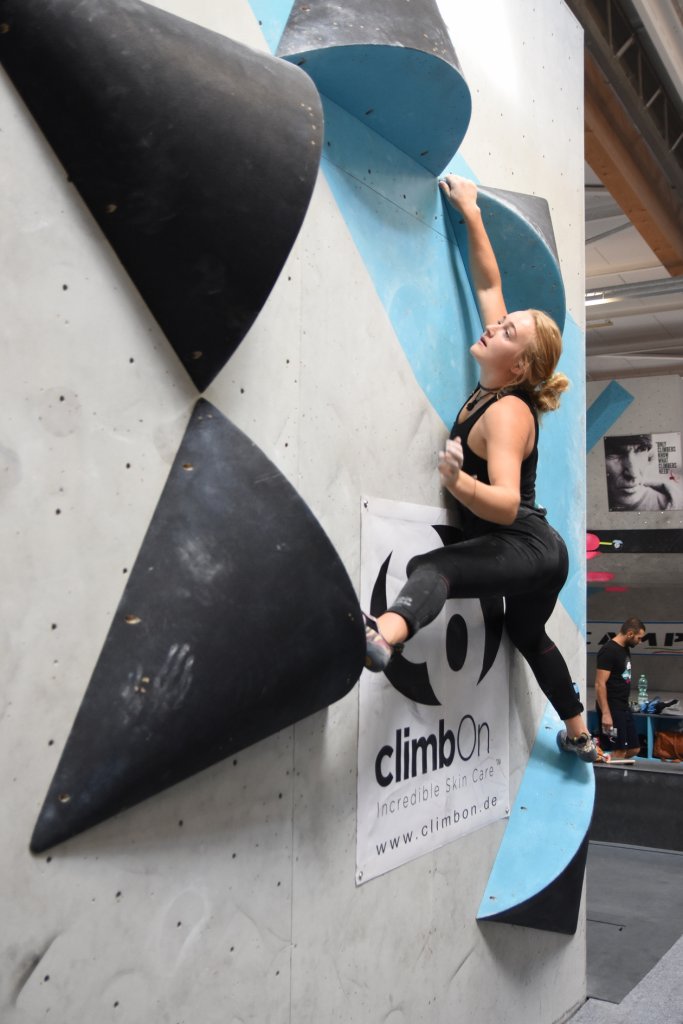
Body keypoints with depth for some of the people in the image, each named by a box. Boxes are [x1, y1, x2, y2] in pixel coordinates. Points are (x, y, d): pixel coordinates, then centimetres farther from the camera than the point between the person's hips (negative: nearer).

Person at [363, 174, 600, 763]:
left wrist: (459, 482, -54)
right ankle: (582, 738, 51)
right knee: (529, 637, 32)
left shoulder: (507, 413, -22)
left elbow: (506, 503, -36)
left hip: (525, 549, -10)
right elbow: (489, 282, 10)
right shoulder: (494, 385, 1)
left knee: (432, 569, -37)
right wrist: (471, 213, 9)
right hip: (538, 551, 10)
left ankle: (385, 636, -71)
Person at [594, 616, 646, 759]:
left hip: (623, 707, 10)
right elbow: (600, 684, -20)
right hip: (611, 708, -10)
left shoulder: (625, 649, 12)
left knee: (634, 749, 11)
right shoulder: (608, 651, -16)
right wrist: (605, 713, -25)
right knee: (619, 752, -9)